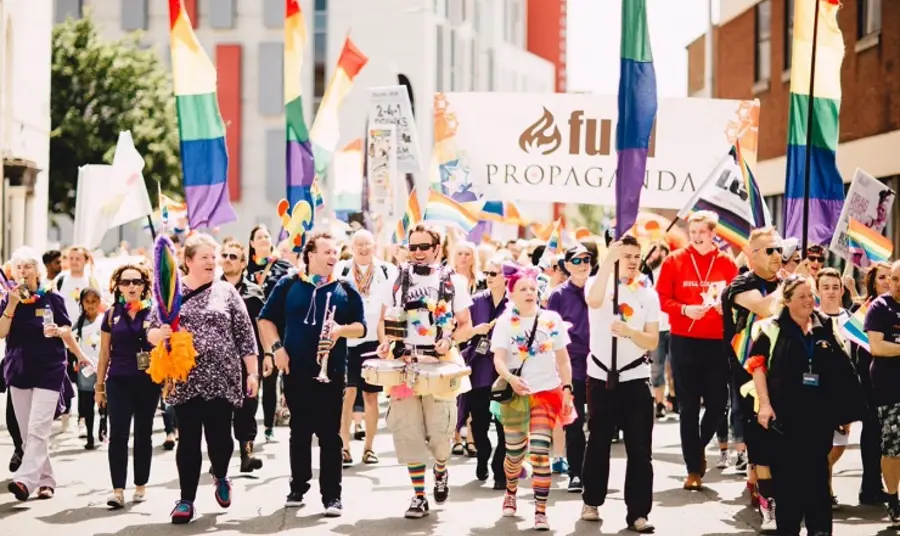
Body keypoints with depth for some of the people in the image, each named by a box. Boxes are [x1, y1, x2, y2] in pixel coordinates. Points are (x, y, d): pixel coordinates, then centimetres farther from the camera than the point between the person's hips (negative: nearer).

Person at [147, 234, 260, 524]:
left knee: (219, 437, 1)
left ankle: (220, 477, 33)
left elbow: (245, 335, 4)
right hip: (185, 381, 0)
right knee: (189, 441, 1)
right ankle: (186, 500, 10)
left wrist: (252, 372, -1)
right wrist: (161, 333, -17)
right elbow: (151, 334, 6)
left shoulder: (226, 291, 5)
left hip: (221, 379, 0)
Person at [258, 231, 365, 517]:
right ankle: (298, 487, 21)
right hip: (296, 370, 0)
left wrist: (341, 330, -15)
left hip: (331, 371, 0)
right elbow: (266, 319, 7)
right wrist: (277, 348, -6)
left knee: (330, 434, -1)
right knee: (299, 432, 10)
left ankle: (332, 495, 1)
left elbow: (361, 327, 5)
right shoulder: (289, 286, 4)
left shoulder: (345, 290, 6)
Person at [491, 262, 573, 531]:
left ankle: (541, 511, -7)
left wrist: (567, 389, 0)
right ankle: (510, 493, 41)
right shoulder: (505, 322, -2)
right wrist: (511, 379, -30)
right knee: (515, 453, 11)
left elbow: (563, 359, 8)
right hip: (515, 394, 0)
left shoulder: (552, 319, 3)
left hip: (547, 392, 0)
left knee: (540, 453, -11)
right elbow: (498, 360, -11)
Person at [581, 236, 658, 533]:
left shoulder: (648, 294, 4)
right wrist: (608, 261, -28)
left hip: (634, 378, 1)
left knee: (640, 448, -4)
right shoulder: (599, 283, -2)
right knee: (598, 442, 10)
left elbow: (653, 342, -3)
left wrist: (629, 331, -22)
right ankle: (592, 502, 25)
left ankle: (638, 512, -2)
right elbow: (594, 301, -28)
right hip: (601, 376, -1)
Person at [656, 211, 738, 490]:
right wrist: (684, 309, -17)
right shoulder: (674, 261, 0)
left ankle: (699, 447, 30)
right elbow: (661, 299, -1)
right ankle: (693, 468, 10)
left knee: (718, 402, 1)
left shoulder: (727, 263, 4)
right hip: (684, 341, -1)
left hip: (718, 342, 1)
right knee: (688, 406, 3)